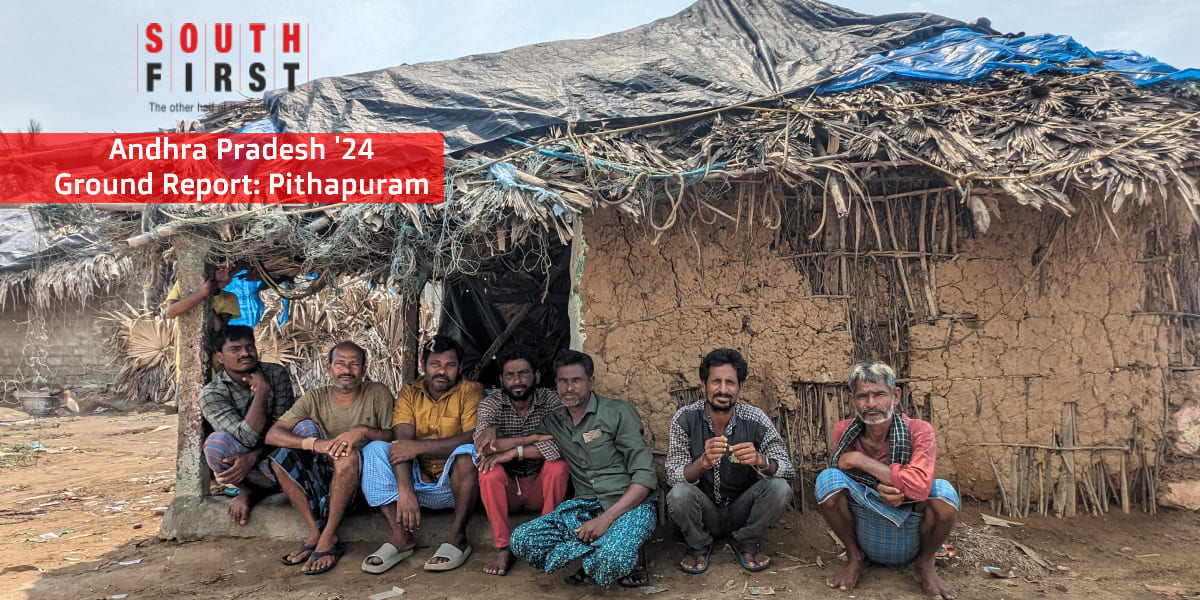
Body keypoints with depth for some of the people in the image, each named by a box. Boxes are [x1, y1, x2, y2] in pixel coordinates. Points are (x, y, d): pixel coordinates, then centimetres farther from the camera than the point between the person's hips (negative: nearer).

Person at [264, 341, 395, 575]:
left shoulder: (378, 394, -3)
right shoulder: (315, 398, 1)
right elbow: (272, 435, -10)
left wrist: (363, 430, -28)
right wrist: (315, 444, -28)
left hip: (360, 477, -3)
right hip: (322, 475, 3)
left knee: (348, 456, -34)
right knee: (281, 455, -20)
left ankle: (328, 538, -22)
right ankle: (316, 531, -16)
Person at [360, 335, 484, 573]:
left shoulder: (470, 390, -4)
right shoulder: (410, 393, 4)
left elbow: (474, 438, -20)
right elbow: (402, 442, -11)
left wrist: (420, 446, -26)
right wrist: (405, 491, -26)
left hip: (453, 485, -3)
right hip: (417, 482, 3)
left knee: (467, 452, -33)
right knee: (375, 449, -16)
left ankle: (457, 537, -18)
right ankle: (400, 537, -18)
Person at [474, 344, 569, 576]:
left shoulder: (550, 400, -11)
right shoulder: (491, 403, -9)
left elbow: (561, 445, -28)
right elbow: (482, 446, -28)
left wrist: (513, 451, -31)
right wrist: (535, 438, -29)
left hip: (541, 487, 0)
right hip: (505, 487, 1)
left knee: (558, 464, -28)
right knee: (489, 469, -28)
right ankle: (503, 548, -18)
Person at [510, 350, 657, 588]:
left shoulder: (618, 413, -4)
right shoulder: (554, 422, 11)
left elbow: (645, 476, -10)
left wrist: (607, 518, -20)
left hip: (628, 506, -5)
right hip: (583, 508, 5)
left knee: (611, 558, -36)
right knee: (521, 541, -17)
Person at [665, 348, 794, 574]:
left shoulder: (755, 419, -14)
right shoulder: (685, 418, -16)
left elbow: (788, 471, -16)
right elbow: (673, 477, -20)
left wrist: (760, 460, -39)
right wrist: (704, 461, -42)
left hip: (742, 510, 1)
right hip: (704, 512, -1)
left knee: (779, 488, -25)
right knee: (679, 494, -32)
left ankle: (746, 543, 4)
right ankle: (699, 546, 2)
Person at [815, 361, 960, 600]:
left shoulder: (918, 430, -17)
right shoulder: (843, 432, -10)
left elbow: (919, 486, -33)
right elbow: (840, 489, -4)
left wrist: (859, 459, -28)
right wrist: (878, 490, -25)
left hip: (912, 540, -1)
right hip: (865, 535, 1)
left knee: (943, 491, -30)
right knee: (828, 479, -25)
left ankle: (925, 564, -1)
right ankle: (855, 559, 0)